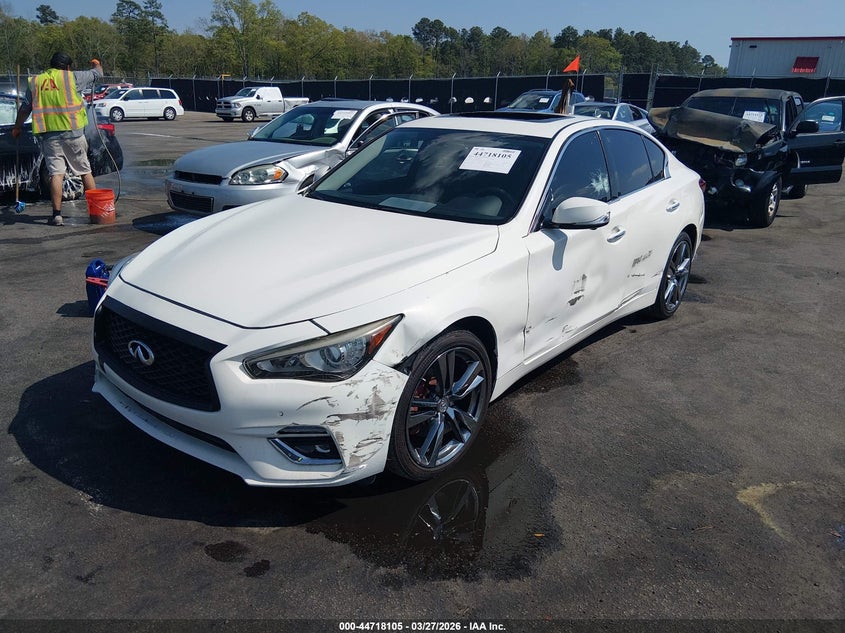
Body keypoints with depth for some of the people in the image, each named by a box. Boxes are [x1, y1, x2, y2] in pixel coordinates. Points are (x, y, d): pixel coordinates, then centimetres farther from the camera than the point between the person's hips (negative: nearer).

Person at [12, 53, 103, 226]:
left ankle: (57, 214, -4)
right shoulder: (72, 77, 2)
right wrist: (96, 64, 37)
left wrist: (17, 127, 29)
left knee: (56, 173, 0)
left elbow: (25, 108, 15)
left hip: (47, 134, 2)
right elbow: (97, 73, 14)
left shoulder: (34, 81, 11)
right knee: (85, 170, 8)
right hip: (72, 131, -2)